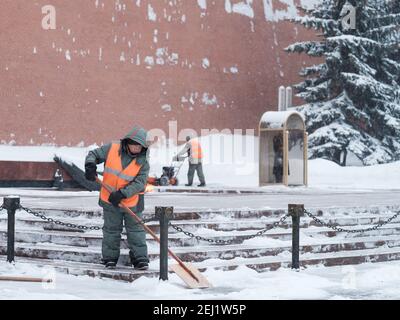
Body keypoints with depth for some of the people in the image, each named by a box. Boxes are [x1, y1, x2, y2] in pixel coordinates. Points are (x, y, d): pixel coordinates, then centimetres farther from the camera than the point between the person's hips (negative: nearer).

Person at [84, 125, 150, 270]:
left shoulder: (143, 162, -12)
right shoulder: (112, 149, -11)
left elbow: (139, 183, -19)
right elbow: (94, 154, -1)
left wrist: (122, 194, -30)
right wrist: (90, 165, -23)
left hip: (132, 202, -1)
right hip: (110, 200, 1)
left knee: (136, 230, 6)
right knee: (111, 229, 13)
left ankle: (140, 258, 15)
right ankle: (110, 258, 24)